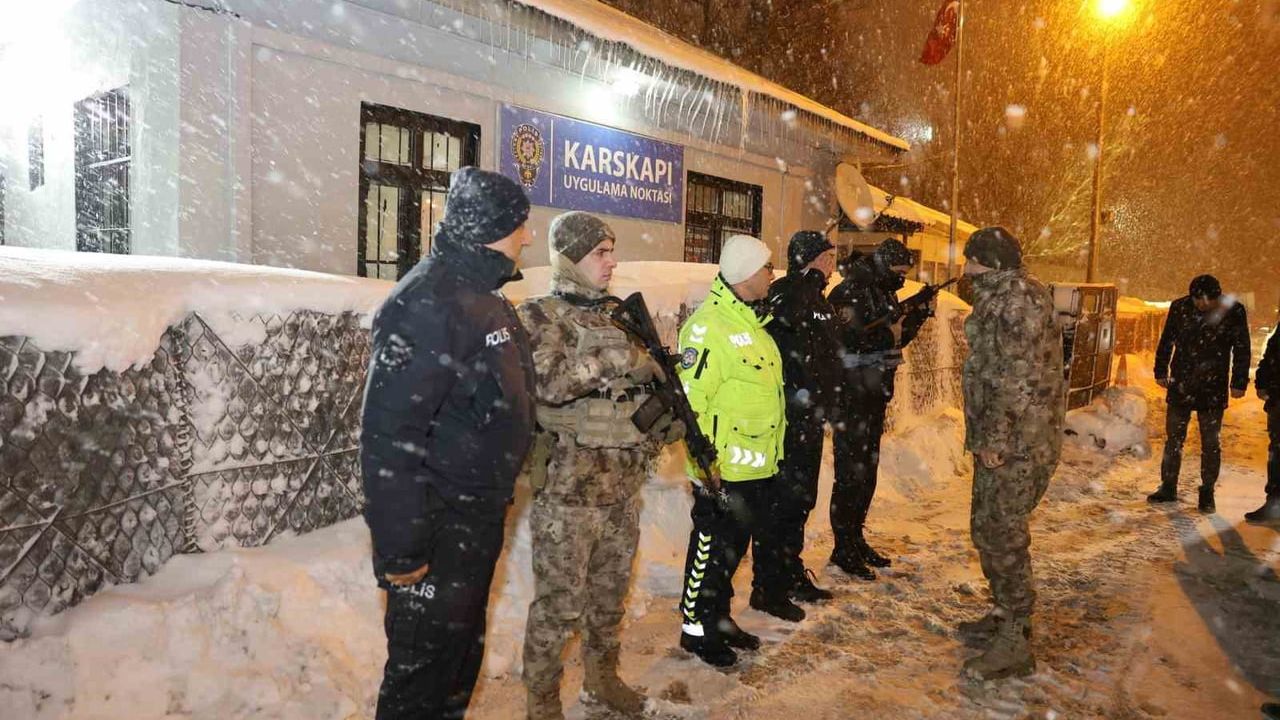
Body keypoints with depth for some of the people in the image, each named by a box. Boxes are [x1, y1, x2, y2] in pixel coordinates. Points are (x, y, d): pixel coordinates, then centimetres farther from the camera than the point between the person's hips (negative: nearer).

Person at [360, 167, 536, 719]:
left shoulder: (483, 295, 9)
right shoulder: (426, 304, -22)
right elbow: (390, 435, -26)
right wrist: (398, 550, -23)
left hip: (481, 515, 9)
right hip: (437, 524, -9)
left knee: (463, 650, 23)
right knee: (424, 661, 5)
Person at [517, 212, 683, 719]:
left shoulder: (618, 316, 11)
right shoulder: (539, 317, -8)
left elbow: (644, 384, 17)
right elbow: (549, 383, -25)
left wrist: (667, 421, 1)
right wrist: (607, 356, -28)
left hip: (622, 484, 6)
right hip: (567, 487, -6)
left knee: (611, 591, 19)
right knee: (560, 601, 3)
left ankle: (601, 676, 39)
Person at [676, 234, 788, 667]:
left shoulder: (751, 320, 13)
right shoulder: (708, 326, -18)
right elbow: (691, 399, -22)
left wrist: (772, 451, 23)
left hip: (756, 466, 9)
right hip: (722, 469, -9)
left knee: (735, 545, 19)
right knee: (713, 547, 4)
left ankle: (719, 618, 35)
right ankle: (696, 628, 21)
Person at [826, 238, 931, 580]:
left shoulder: (885, 293, 14)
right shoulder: (849, 293, -14)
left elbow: (896, 341, 19)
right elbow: (844, 340, -25)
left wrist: (919, 315, 5)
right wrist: (888, 333, -17)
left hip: (875, 397, 9)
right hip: (851, 397, -9)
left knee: (867, 471, 16)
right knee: (850, 474, -3)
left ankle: (855, 539, 28)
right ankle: (844, 550, 7)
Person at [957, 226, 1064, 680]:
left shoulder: (1019, 297, -16)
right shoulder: (997, 298, 16)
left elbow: (1018, 378, -22)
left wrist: (996, 440, -20)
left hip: (1018, 443, -10)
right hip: (998, 440, 10)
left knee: (1002, 534, -5)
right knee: (987, 528, 18)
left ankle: (1015, 643, 5)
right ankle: (1005, 613, 34)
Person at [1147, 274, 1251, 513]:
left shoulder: (1233, 312, -8)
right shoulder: (1180, 307, -3)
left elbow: (1242, 350, -1)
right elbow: (1166, 341, 8)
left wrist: (1239, 382, -2)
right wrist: (1162, 371, 9)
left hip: (1213, 389, -2)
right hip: (1180, 386, 2)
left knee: (1211, 443, 6)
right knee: (1173, 438, 9)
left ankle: (1207, 493, 18)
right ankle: (1168, 487, 20)